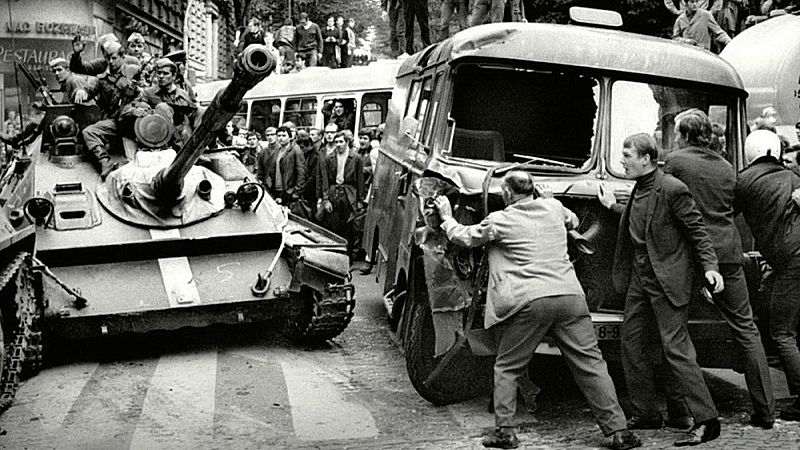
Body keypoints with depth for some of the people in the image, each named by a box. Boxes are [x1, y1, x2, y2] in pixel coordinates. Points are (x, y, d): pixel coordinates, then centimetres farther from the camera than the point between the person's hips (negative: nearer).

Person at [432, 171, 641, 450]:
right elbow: (573, 221, 38)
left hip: (528, 301, -3)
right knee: (591, 363, 7)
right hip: (570, 295, 3)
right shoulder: (554, 207, 15)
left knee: (507, 367, 13)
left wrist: (447, 217, 35)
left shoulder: (499, 220, 4)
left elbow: (463, 237, 16)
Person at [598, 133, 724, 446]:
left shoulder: (671, 188, -14)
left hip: (668, 279, -9)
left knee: (675, 347, -9)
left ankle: (706, 421, -2)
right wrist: (613, 208, 22)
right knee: (631, 342, 11)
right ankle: (645, 414, 22)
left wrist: (709, 266, -20)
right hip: (640, 278, 9)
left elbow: (697, 229, -12)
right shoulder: (639, 189, 12)